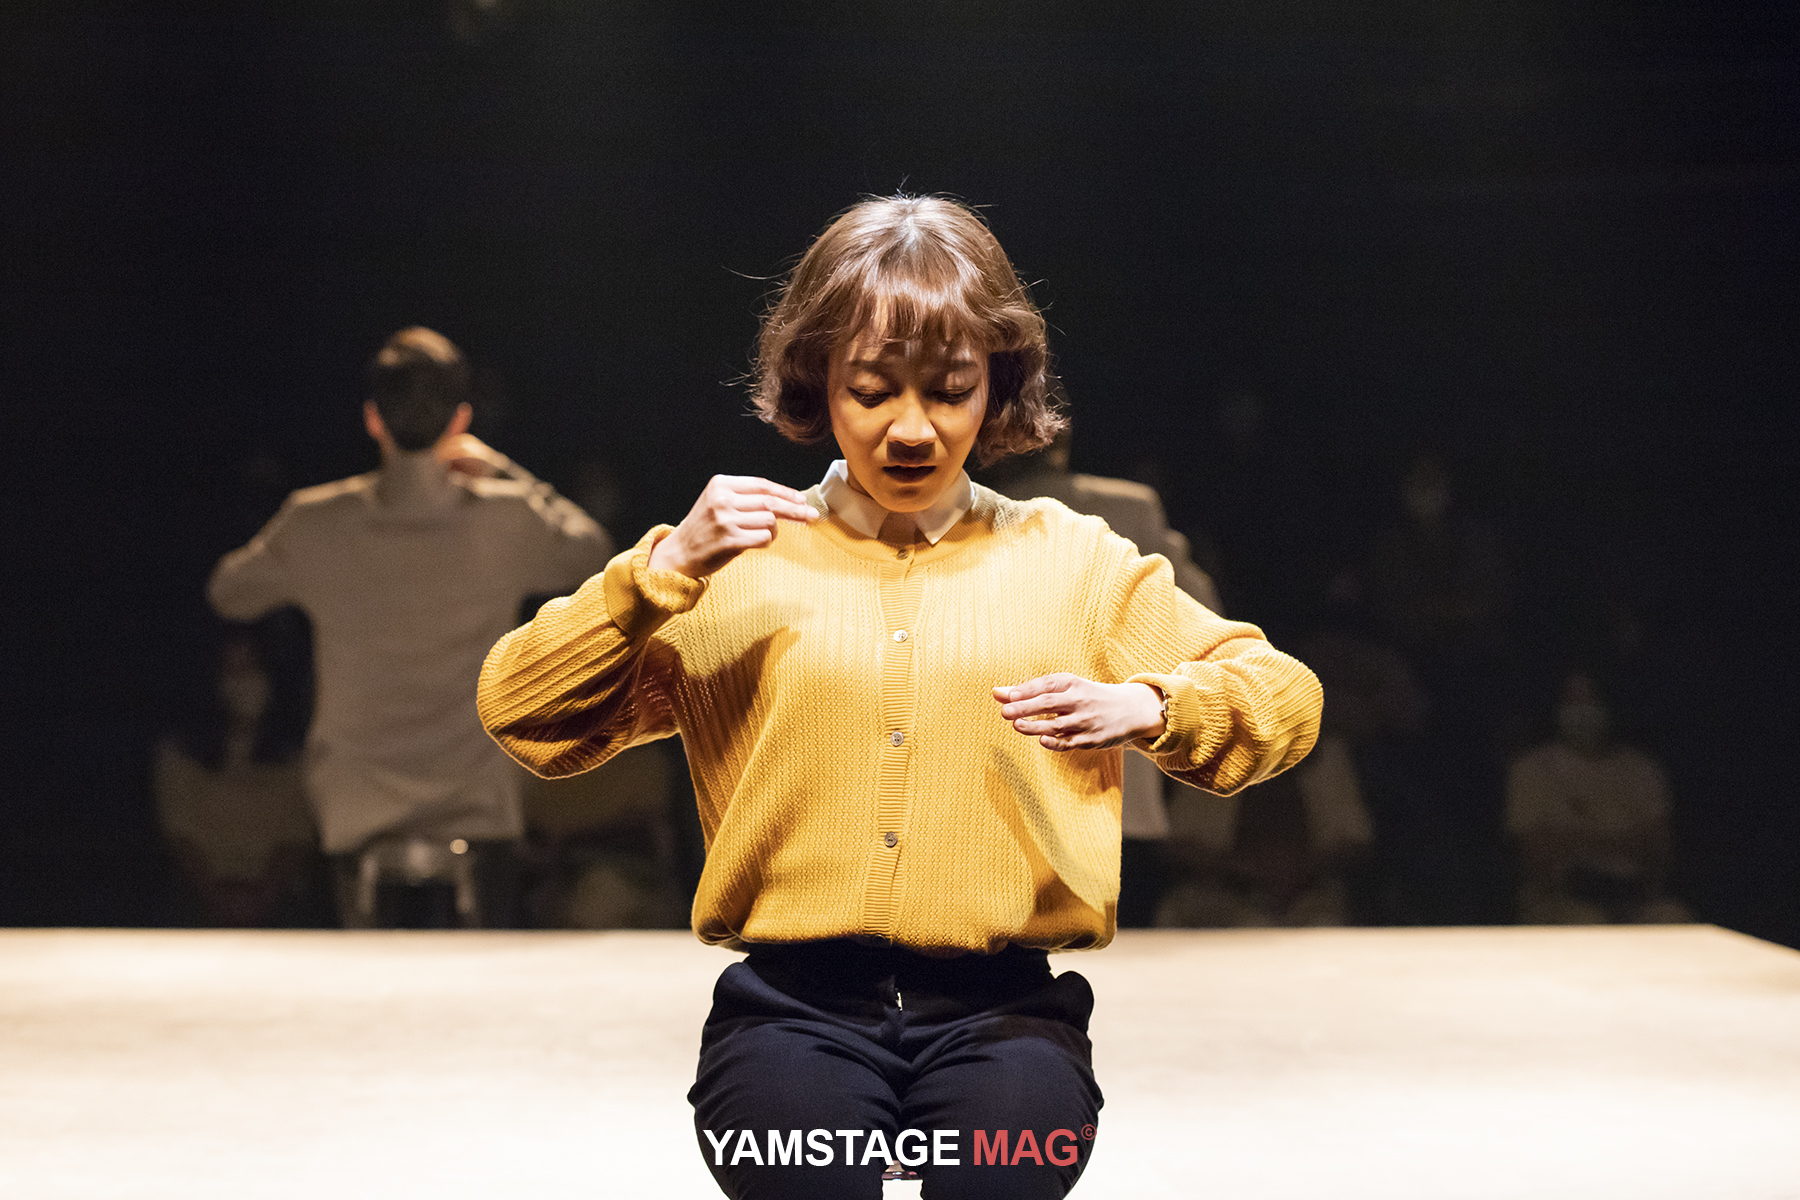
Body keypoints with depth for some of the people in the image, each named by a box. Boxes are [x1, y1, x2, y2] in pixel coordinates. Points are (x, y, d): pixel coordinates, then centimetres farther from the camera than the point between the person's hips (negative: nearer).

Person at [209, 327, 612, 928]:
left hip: (357, 816, 0)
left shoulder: (315, 524, -9)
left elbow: (229, 593, 10)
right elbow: (590, 553, 13)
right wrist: (499, 469, 16)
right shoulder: (508, 521, -10)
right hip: (476, 810, 0)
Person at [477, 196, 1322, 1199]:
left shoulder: (1074, 562, 18)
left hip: (999, 1010, 1)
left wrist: (1145, 708, -2)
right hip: (793, 1006, 0)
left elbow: (1286, 697, 19)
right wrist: (669, 568, -4)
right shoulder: (748, 559, 16)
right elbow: (519, 712, 10)